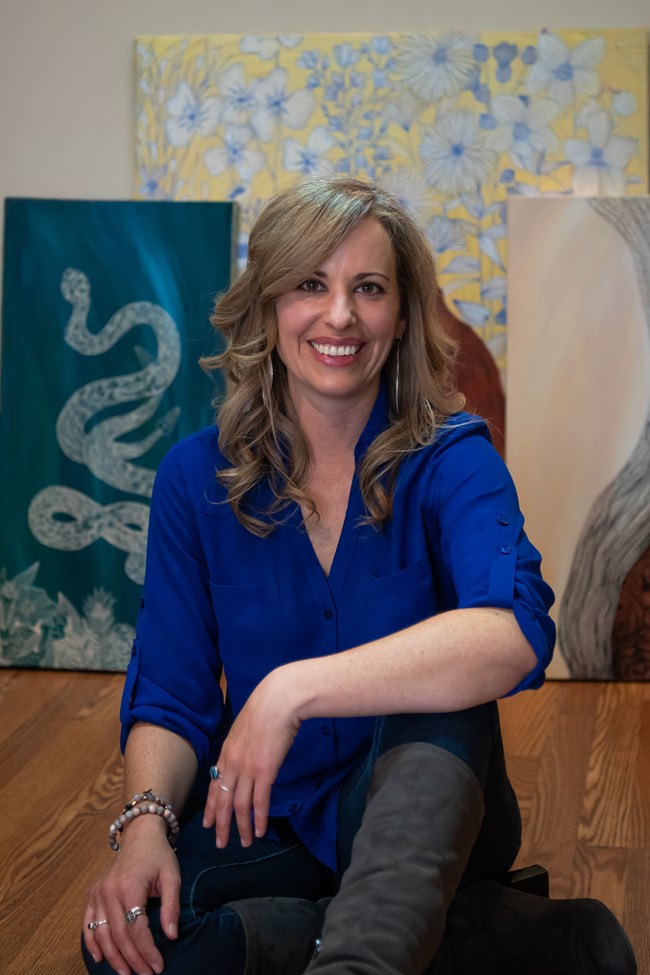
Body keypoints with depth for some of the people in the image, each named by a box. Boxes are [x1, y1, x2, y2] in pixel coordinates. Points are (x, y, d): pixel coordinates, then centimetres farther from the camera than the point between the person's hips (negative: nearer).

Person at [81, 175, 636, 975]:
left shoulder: (449, 459, -9)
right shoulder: (197, 478, -1)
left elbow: (515, 635, -30)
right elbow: (168, 698, -1)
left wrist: (293, 690, -36)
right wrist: (146, 821, -23)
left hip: (427, 814, -2)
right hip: (269, 821, 3)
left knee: (439, 695, -33)